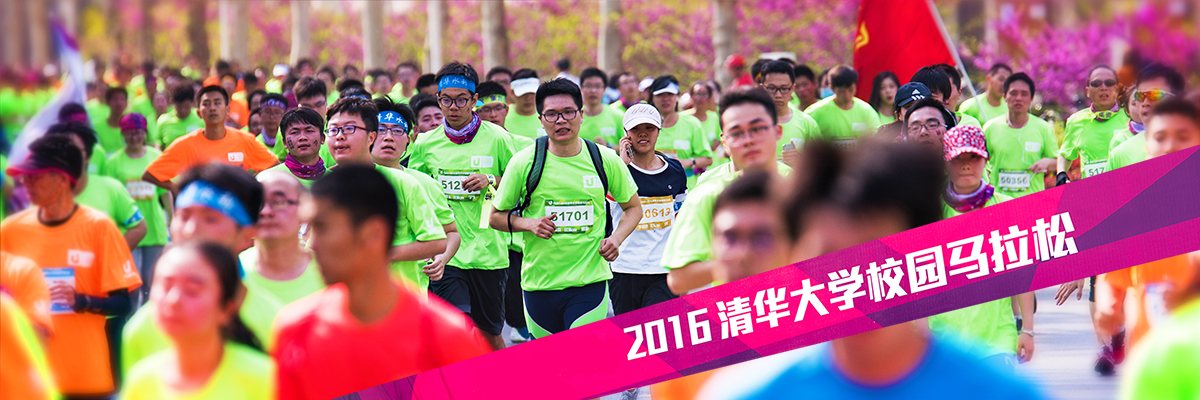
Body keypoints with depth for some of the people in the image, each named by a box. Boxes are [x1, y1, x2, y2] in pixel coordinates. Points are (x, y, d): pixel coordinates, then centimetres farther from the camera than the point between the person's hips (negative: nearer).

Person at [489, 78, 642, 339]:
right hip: (539, 282, 1)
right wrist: (528, 224, -12)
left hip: (590, 281, -1)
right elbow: (496, 217, 7)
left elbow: (633, 207, 16)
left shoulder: (606, 160, 0)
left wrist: (616, 238, -3)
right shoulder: (523, 163, -3)